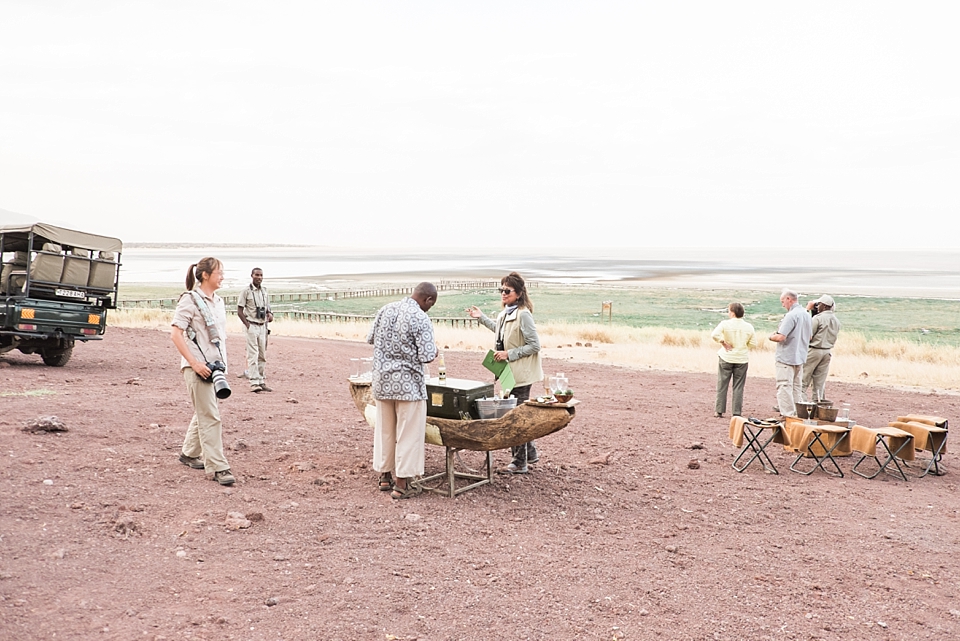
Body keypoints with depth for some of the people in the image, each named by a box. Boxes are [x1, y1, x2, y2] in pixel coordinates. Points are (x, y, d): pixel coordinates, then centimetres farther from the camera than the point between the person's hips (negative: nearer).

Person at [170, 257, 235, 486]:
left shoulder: (219, 302, 14)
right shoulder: (190, 300, -8)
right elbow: (176, 334, -12)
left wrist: (223, 364, 13)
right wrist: (194, 363, -18)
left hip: (215, 365, 8)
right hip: (197, 367, -8)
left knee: (204, 413, 16)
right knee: (209, 416, -8)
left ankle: (189, 453, 33)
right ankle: (218, 467, -6)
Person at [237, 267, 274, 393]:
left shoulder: (265, 291, 12)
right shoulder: (246, 291, -5)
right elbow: (239, 311, -6)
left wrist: (270, 315, 0)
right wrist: (248, 325, -14)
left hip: (262, 326, 6)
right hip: (252, 325, -6)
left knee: (262, 355, 8)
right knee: (253, 355, -9)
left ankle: (261, 381, 14)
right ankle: (254, 382, -11)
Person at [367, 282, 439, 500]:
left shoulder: (385, 310, 4)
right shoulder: (421, 319, -15)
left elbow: (370, 339, 12)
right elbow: (427, 356, -18)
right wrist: (434, 350, 3)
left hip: (382, 379, 7)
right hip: (408, 382, -6)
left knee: (384, 429, 17)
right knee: (408, 432, 3)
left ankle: (385, 475, 27)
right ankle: (402, 483, 6)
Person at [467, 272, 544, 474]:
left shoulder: (523, 315, -20)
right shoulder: (505, 313, 7)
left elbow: (534, 345, -19)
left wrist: (509, 354, -21)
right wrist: (481, 317, 29)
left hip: (521, 373, -9)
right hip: (510, 372, 9)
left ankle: (520, 463, 11)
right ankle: (530, 452, 34)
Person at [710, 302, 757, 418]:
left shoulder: (725, 324, -10)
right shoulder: (749, 327, -1)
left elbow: (714, 335, -23)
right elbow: (753, 343, 0)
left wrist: (723, 343, -9)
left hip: (726, 358, -2)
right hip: (742, 359, 2)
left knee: (722, 385, 8)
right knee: (738, 387, 7)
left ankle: (719, 411, 10)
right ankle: (737, 412, 7)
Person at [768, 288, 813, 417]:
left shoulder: (791, 315, -17)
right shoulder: (806, 314, 11)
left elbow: (780, 337, -23)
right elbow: (809, 337, 21)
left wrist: (772, 336, -3)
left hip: (786, 357, -9)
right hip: (800, 357, 9)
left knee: (784, 387, -5)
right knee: (796, 388, 15)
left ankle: (788, 416, -6)